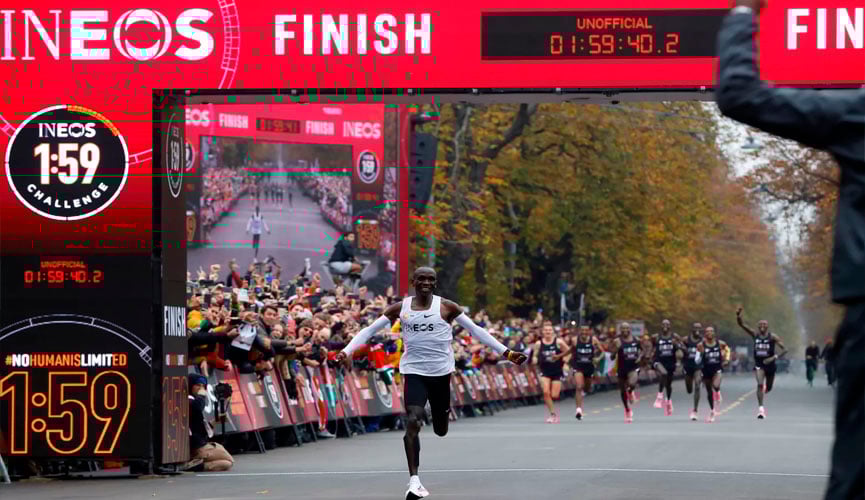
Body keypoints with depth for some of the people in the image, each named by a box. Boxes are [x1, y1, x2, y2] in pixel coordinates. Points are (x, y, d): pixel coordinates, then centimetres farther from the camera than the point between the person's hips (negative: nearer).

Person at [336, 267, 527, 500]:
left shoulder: (446, 307, -3)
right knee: (413, 422, -20)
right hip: (413, 371, -1)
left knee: (441, 431, 12)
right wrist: (347, 351, -12)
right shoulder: (400, 308, 0)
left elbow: (476, 330, 2)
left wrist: (506, 353, -2)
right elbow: (369, 330, 2)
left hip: (441, 371, 1)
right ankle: (414, 480, -19)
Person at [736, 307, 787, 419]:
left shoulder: (773, 337, -10)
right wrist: (738, 315, -26)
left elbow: (784, 349, -15)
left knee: (768, 388, 15)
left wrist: (774, 357, -28)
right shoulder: (755, 335, -3)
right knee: (760, 384, -22)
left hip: (770, 364, 0)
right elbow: (741, 324, -7)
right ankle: (761, 408, -21)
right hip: (759, 364, 0)